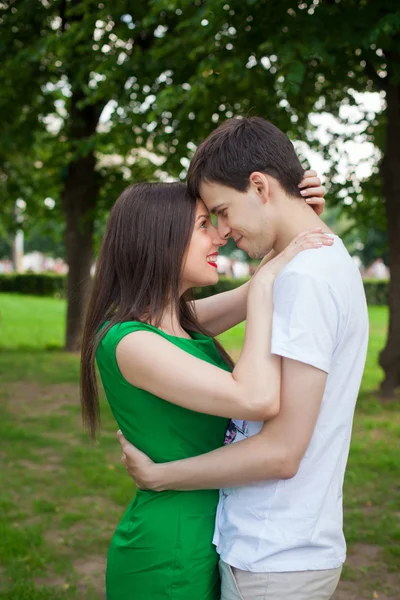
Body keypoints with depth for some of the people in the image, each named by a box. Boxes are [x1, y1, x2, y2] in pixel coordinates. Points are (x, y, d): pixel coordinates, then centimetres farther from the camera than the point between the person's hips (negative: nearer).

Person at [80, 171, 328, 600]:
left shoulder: (181, 320, 4)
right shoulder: (128, 341, -23)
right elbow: (258, 400, -33)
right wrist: (265, 283, -23)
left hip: (204, 542, 9)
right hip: (169, 563, -9)